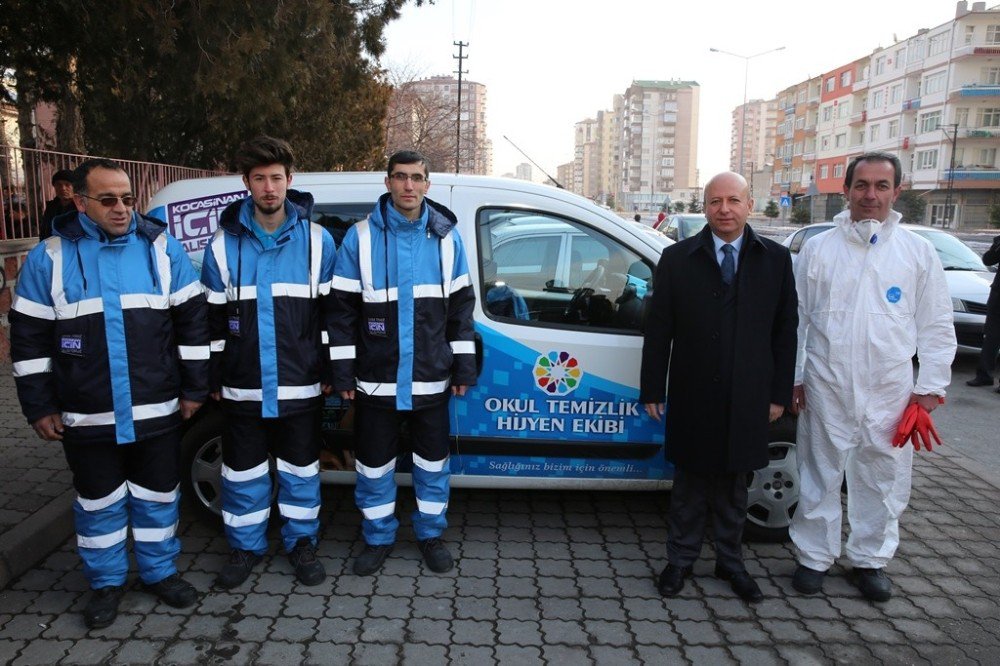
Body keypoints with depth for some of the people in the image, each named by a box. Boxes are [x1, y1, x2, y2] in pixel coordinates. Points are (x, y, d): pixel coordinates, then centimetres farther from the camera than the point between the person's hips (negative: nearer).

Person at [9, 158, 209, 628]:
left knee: (157, 496, 14)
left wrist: (193, 388, 1)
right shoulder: (50, 257, -3)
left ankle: (160, 572, 33)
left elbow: (192, 321, 2)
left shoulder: (161, 248, -2)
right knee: (99, 502, 15)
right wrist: (39, 406, 1)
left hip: (156, 411, 0)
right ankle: (106, 582, 34)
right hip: (87, 417, 0)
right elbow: (30, 338, 2)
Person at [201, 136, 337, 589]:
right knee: (243, 470, 12)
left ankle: (301, 542, 31)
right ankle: (246, 546, 31)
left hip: (301, 384, -1)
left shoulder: (317, 241, -1)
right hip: (243, 386, 1)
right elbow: (213, 318, 5)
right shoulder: (224, 244, 1)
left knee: (300, 469, 12)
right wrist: (214, 378, 4)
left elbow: (330, 312, 2)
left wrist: (327, 371, 1)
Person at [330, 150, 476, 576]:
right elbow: (343, 308, -2)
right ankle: (378, 538, 31)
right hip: (376, 379, -1)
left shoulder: (446, 237, 2)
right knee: (374, 465, 10)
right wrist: (343, 370, -4)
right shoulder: (360, 237, -4)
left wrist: (463, 366, 4)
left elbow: (461, 305, 7)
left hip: (431, 379, 2)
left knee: (432, 462, 14)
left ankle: (431, 534, 34)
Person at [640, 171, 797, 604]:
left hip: (747, 399, 2)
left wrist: (779, 393, 2)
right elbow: (658, 329, -1)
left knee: (734, 486, 15)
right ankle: (680, 560, 28)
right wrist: (652, 390, -3)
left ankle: (730, 563, 32)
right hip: (692, 397, -1)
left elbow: (784, 332, 5)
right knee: (690, 483, 11)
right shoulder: (677, 258, -1)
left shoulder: (775, 259, 3)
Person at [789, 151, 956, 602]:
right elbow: (798, 319, 5)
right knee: (819, 478, 9)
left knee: (884, 480, 12)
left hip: (890, 392, 1)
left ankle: (870, 560, 31)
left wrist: (930, 387, 1)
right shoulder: (818, 249, 3)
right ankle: (814, 557, 25)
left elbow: (936, 326, 5)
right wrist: (794, 378, 3)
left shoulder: (918, 252, 3)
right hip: (826, 388, 0)